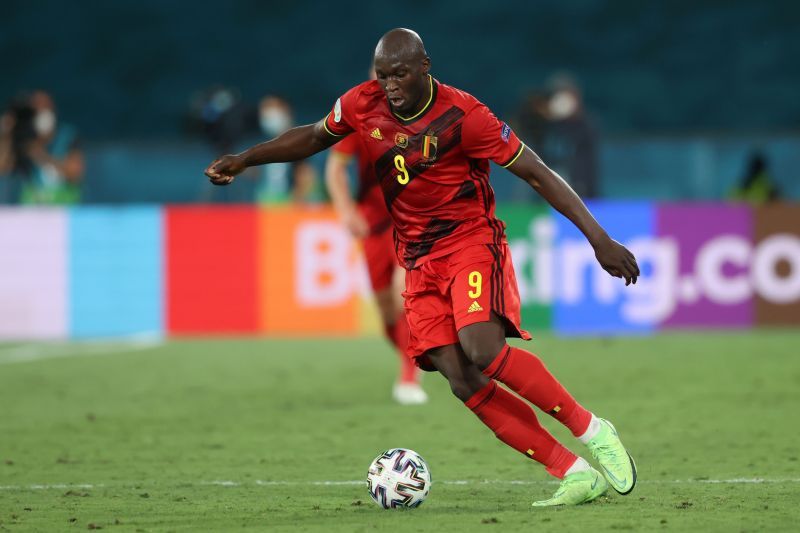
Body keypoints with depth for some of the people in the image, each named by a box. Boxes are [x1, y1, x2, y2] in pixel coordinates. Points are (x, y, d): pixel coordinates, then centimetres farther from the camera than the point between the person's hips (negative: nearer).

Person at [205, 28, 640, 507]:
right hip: (419, 260, 5)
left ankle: (593, 431, -13)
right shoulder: (362, 105, 0)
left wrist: (599, 239, -15)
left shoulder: (462, 115, -15)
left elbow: (538, 174, -12)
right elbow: (314, 137, 22)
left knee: (483, 350, -30)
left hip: (471, 239, -5)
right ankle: (575, 474, -11)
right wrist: (245, 159, 14)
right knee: (462, 381, -12)